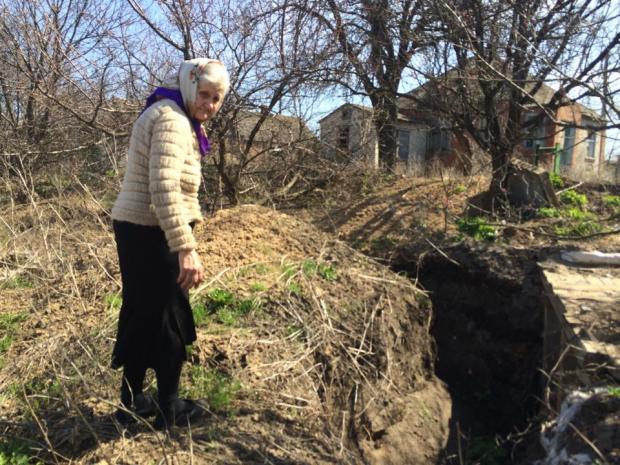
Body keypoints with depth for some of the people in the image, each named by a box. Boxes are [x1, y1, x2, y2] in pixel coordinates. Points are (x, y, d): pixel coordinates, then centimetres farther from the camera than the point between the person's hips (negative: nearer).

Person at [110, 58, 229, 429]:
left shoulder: (172, 116, 18)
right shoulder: (172, 119, -16)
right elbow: (164, 187, -29)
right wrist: (186, 248, -32)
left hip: (136, 227, 10)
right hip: (152, 232, -10)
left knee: (141, 313, 16)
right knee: (169, 316, 2)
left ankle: (131, 400, 29)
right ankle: (169, 408, 17)